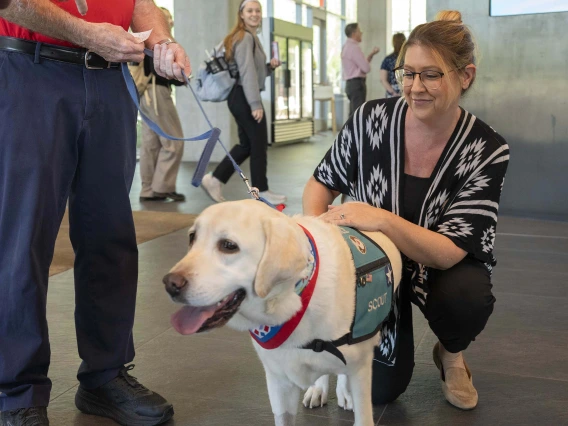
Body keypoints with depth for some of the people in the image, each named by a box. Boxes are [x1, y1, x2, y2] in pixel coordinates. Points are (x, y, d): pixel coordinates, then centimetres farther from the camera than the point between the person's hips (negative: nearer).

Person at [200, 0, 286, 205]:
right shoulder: (245, 37, -12)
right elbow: (247, 72, -19)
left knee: (247, 144, 13)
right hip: (244, 98, -10)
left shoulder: (251, 38, 20)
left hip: (242, 98, 10)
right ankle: (261, 191, 10)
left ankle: (215, 179, 12)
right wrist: (256, 104, -23)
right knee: (259, 144, -1)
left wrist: (270, 66, 8)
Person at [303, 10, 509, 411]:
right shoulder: (371, 118, -19)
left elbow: (449, 251, -27)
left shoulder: (486, 150, -22)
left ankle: (451, 354, 3)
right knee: (382, 388, -5)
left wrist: (383, 220, -44)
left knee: (467, 298, -35)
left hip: (440, 265, 0)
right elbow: (321, 184, -6)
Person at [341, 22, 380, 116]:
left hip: (351, 83, 10)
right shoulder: (354, 48, -14)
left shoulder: (347, 47, 16)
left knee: (353, 115, 12)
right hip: (357, 84, -10)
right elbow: (366, 68, -16)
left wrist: (371, 54, 12)